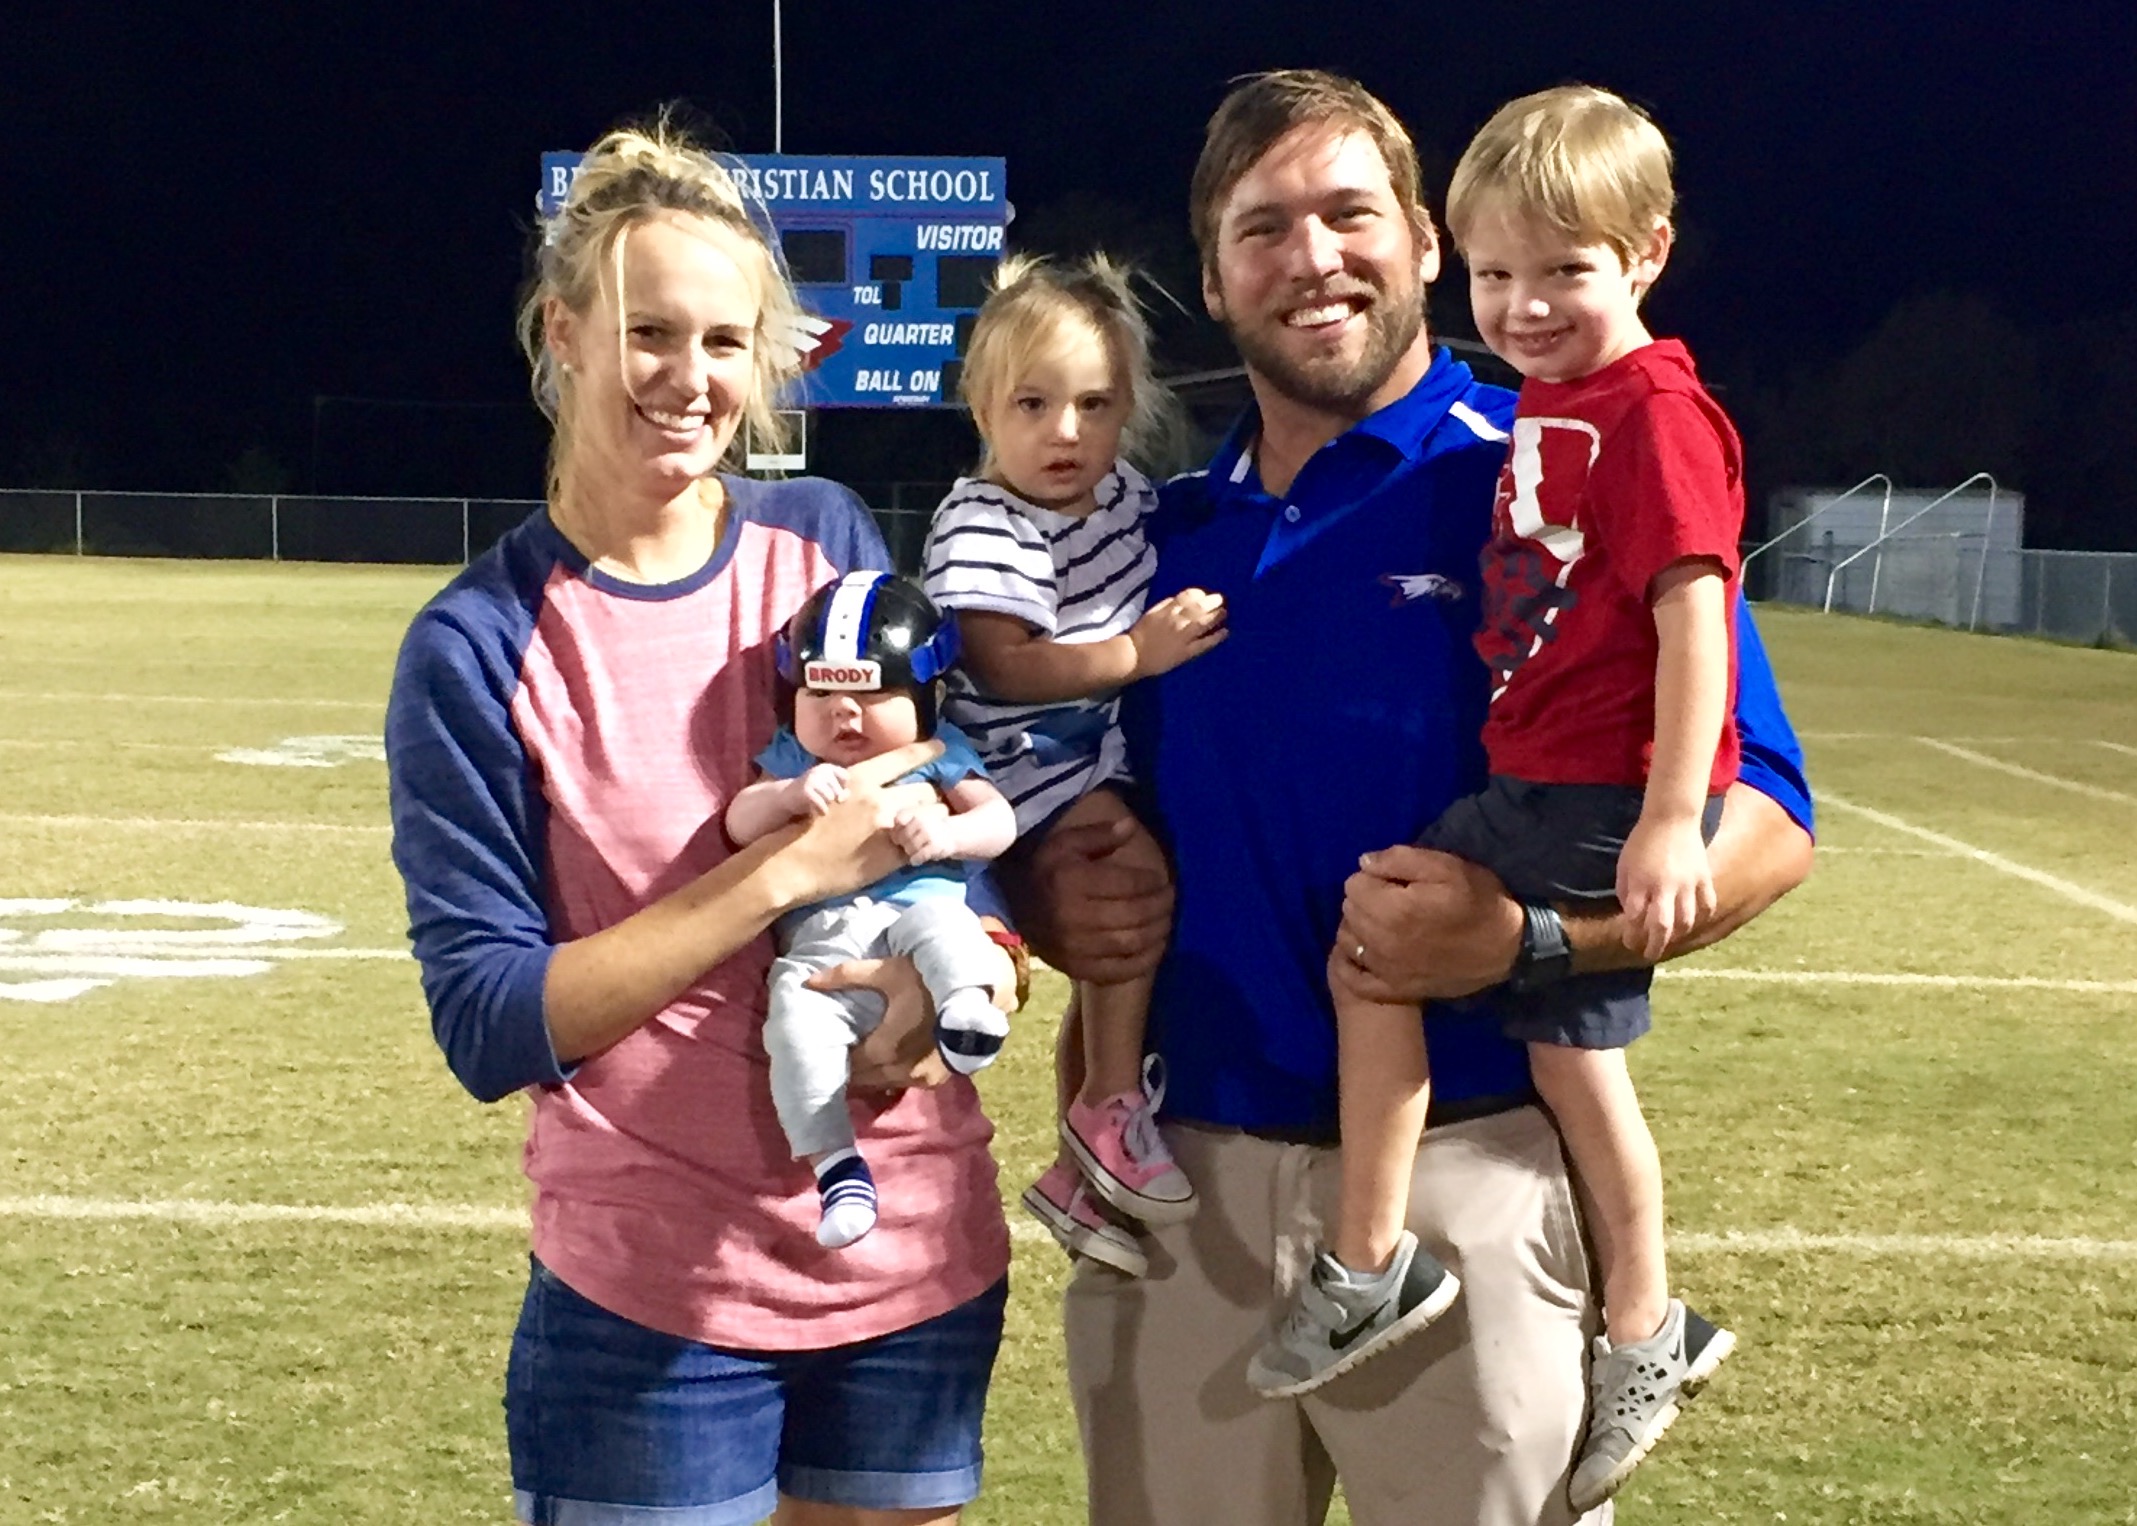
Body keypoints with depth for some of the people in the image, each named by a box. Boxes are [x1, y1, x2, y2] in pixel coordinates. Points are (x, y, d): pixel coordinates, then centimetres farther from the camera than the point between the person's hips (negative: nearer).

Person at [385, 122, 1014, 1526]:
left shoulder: (830, 540, 0)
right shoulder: (478, 649, -9)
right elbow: (491, 1024, -13)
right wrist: (788, 871, -21)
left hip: (920, 1252, 3)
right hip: (651, 1292, -3)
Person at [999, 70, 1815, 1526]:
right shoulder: (1163, 538, 11)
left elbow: (1764, 823, -10)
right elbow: (1069, 817, 22)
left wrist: (1529, 935, -25)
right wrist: (1051, 903, -1)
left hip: (1467, 1173, -5)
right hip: (1178, 1177, 5)